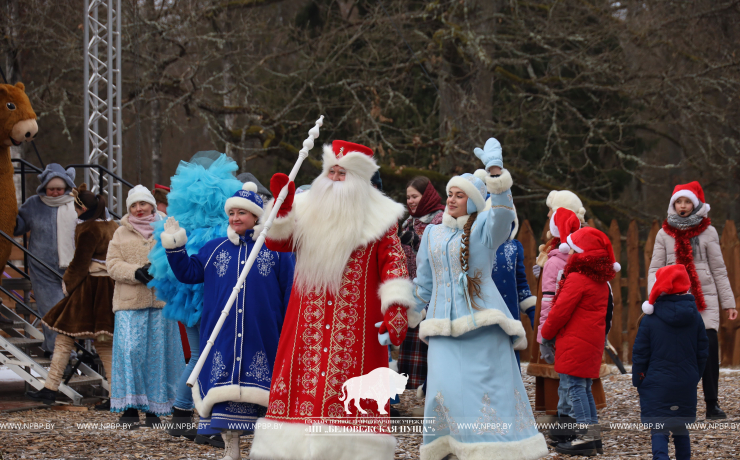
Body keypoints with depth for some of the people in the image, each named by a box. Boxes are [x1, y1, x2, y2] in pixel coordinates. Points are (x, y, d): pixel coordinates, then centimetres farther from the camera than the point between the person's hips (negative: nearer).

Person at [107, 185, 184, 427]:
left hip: (160, 301, 0)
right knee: (129, 351, -11)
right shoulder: (121, 234, 13)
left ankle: (154, 409, 6)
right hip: (130, 302, 0)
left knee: (158, 353, 0)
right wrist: (136, 272, -13)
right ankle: (129, 407, -7)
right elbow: (113, 264, 5)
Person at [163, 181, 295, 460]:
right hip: (222, 339, 2)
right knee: (225, 390, 1)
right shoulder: (214, 249, 12)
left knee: (262, 392, 0)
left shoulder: (275, 250, 4)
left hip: (262, 338, -2)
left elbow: (290, 293, 4)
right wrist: (174, 246, 0)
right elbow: (189, 273, 12)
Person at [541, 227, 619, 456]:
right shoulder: (602, 282, 13)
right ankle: (594, 435, 14)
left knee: (574, 386, -7)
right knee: (584, 387, 15)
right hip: (594, 341, 9)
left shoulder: (577, 280, -15)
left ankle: (586, 435, -12)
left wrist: (546, 333, -1)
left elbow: (560, 311, -14)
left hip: (574, 343, -9)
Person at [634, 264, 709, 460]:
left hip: (656, 385, -3)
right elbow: (703, 352, 7)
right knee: (681, 431, 17)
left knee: (658, 431, -5)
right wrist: (694, 376, 18)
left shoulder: (650, 319, -9)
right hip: (686, 385, 3)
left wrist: (637, 380, 5)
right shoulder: (695, 317, 1)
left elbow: (640, 354, -6)